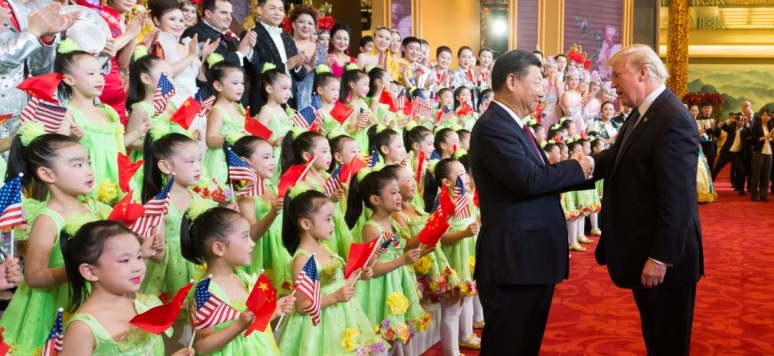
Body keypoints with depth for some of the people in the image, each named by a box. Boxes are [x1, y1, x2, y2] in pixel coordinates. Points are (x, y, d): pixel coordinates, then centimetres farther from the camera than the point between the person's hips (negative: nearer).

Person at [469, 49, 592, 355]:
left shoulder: (513, 125, 16)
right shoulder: (493, 126, -17)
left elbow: (541, 177, 16)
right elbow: (529, 179, -27)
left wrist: (586, 170, 6)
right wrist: (577, 167, -12)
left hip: (531, 258, 10)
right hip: (513, 261, -10)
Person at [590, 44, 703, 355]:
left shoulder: (673, 120, -23)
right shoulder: (642, 113, 9)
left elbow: (677, 198, -26)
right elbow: (617, 158, 11)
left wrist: (660, 258, -25)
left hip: (662, 255, -9)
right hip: (644, 249, 9)